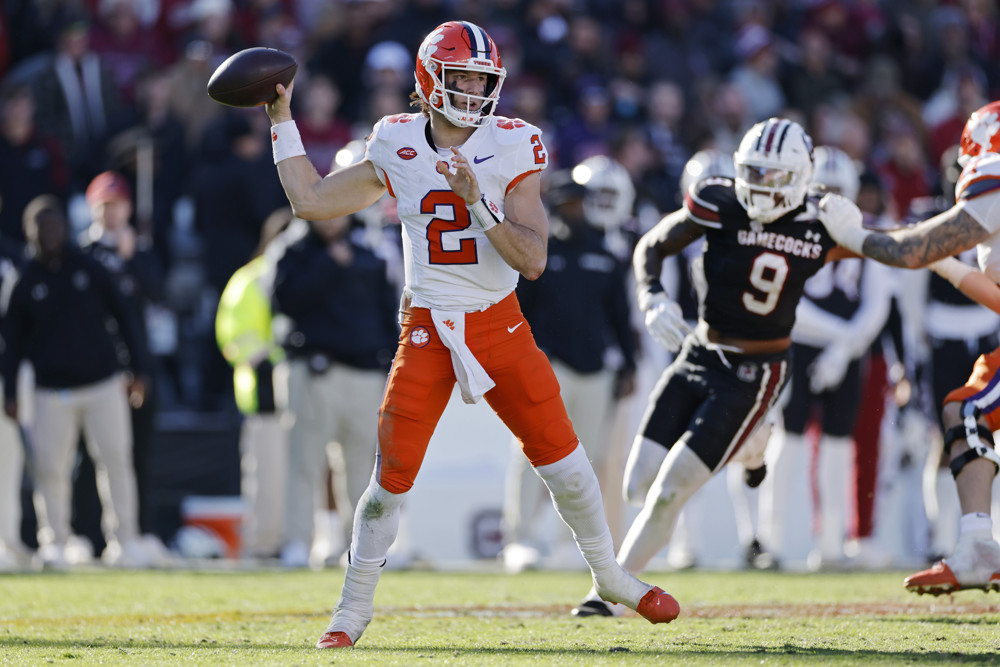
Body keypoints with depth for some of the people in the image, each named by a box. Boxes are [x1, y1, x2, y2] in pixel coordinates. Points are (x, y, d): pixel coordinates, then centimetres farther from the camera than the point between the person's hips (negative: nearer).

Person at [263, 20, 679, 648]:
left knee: (562, 457, -1)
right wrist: (282, 119, 10)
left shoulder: (512, 148, -6)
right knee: (392, 477, -6)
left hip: (499, 325, 0)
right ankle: (355, 607, 10)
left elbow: (532, 260, -12)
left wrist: (477, 205, -25)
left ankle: (610, 575, 21)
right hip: (426, 331, 0)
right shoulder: (397, 148, 1)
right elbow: (310, 200, 9)